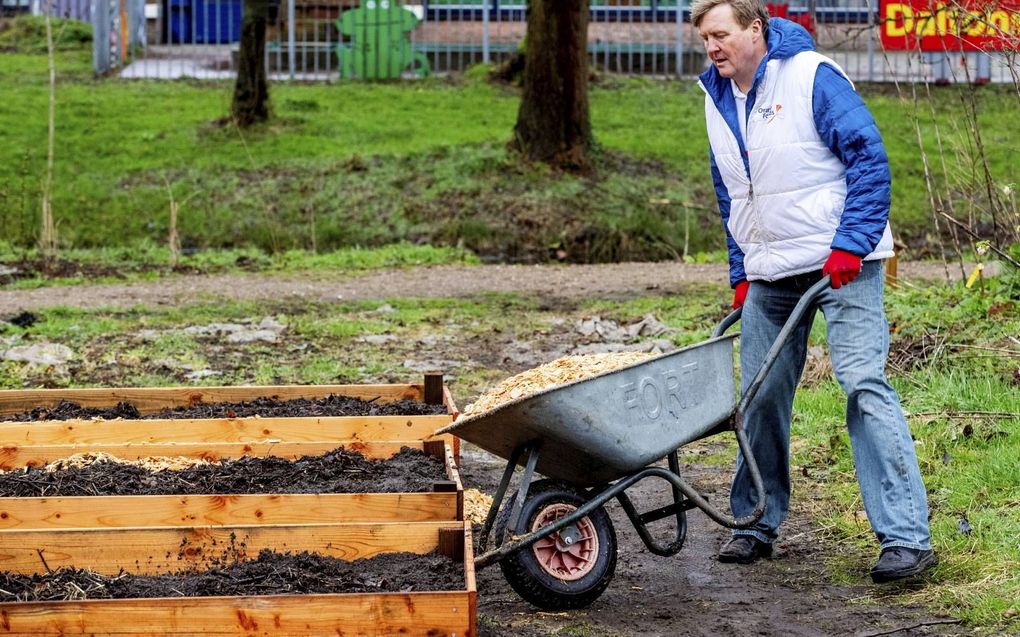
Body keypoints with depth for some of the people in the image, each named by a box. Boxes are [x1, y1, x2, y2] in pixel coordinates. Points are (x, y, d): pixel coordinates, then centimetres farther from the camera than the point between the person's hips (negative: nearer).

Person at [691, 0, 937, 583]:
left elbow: (870, 158, -13)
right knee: (761, 398, 8)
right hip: (769, 273, 7)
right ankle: (756, 523, 24)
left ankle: (907, 536, -16)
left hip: (843, 263, -7)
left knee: (864, 384, -15)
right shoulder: (718, 99, 11)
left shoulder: (812, 76, -11)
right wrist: (741, 273, 15)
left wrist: (850, 245, -19)